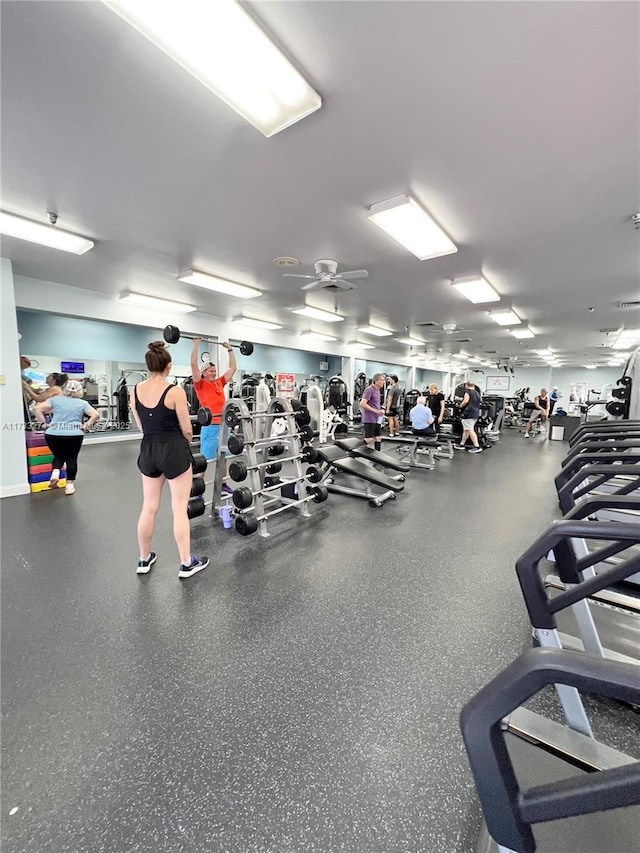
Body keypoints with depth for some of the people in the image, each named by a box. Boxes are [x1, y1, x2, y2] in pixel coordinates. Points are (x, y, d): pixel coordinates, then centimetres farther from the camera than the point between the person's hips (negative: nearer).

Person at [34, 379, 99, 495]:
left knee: (58, 455, 23)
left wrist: (43, 423, 6)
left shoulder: (55, 399, 11)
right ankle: (69, 485, 12)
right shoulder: (82, 403, 8)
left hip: (53, 434, 2)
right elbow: (95, 415, -5)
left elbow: (38, 408, 3)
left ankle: (55, 473, -2)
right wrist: (86, 426, 0)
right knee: (71, 458, 10)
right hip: (74, 435, -2)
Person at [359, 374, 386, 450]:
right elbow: (362, 403, -22)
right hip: (369, 419, -9)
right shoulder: (369, 389, -14)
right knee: (369, 439, -8)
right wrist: (376, 411, -21)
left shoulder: (377, 390, 14)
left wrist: (380, 411, 9)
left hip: (376, 419, 9)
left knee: (378, 438, 11)